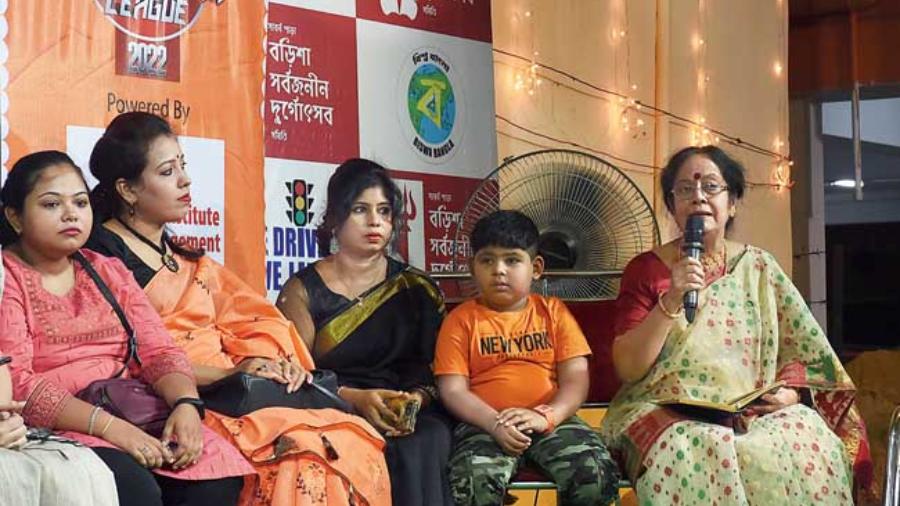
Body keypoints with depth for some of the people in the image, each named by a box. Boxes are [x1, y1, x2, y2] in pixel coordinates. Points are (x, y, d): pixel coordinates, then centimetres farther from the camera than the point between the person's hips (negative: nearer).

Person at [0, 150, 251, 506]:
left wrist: (186, 404, -13)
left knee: (220, 472, -21)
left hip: (133, 420, 6)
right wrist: (107, 426, -23)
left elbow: (158, 351, 10)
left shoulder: (109, 272, 18)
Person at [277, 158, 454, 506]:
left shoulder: (416, 290, 15)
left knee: (420, 451, -34)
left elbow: (434, 367, 7)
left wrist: (418, 398, -15)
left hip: (408, 414, 2)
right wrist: (356, 398, -16)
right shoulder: (303, 291, 8)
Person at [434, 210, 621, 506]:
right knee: (474, 482, -33)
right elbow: (453, 390, -1)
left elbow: (576, 378, 3)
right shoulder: (461, 320, 8)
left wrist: (547, 416, -17)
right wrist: (495, 423, -19)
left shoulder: (554, 312, 12)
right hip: (485, 425, -2)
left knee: (595, 471, -25)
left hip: (551, 421, 2)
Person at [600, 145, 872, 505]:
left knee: (808, 445, -30)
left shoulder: (759, 268, 11)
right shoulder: (645, 269, 4)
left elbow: (805, 350, 11)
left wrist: (792, 391, -9)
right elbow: (627, 369, -6)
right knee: (695, 452, -37)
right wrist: (670, 302, -17)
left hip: (754, 415, 2)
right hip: (667, 415, -2)